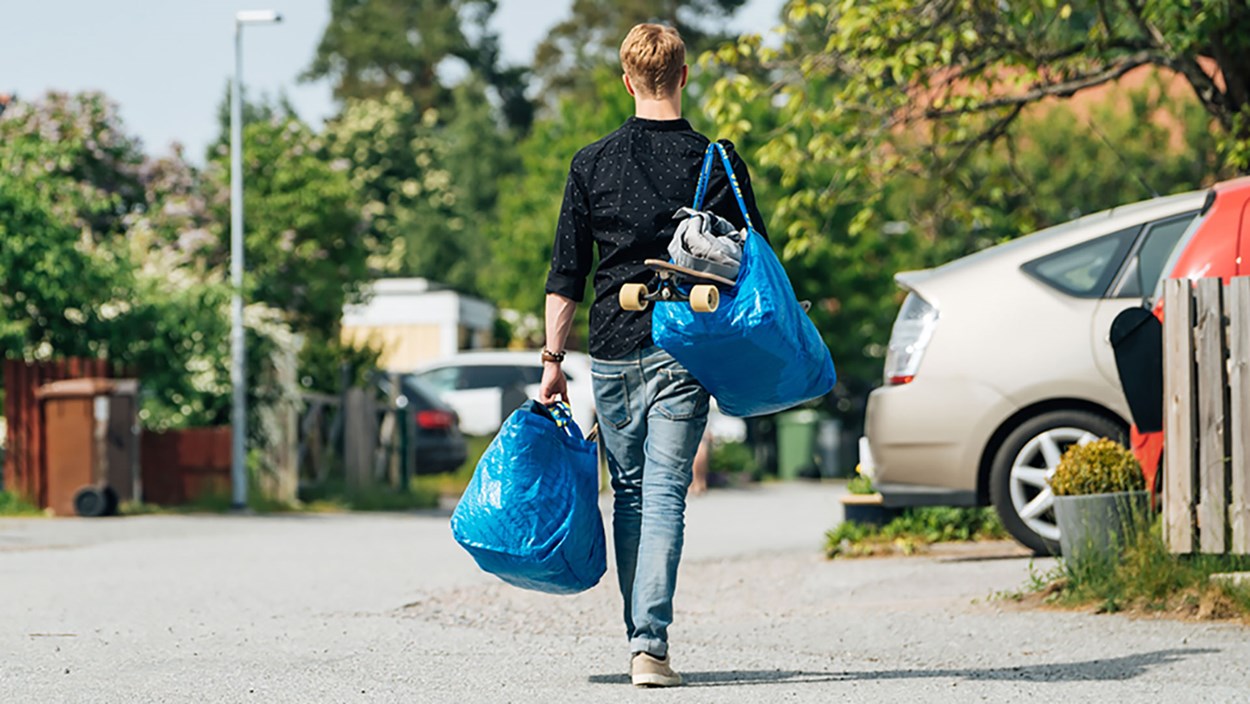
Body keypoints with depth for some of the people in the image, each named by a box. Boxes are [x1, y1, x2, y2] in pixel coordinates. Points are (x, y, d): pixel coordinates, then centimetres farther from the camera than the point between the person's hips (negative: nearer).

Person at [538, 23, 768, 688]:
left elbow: (566, 272, 3)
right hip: (684, 352, -1)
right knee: (664, 496, -4)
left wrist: (553, 358, 8)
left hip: (613, 352, 1)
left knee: (629, 496, 14)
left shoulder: (592, 164, 2)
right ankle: (651, 641, -16)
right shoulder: (718, 163, -1)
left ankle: (640, 638, 18)